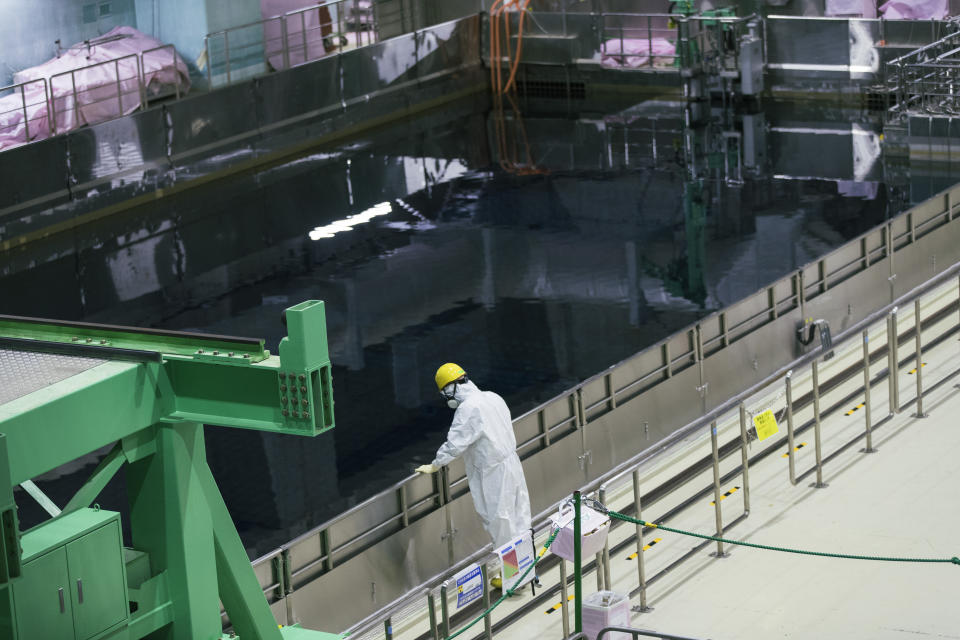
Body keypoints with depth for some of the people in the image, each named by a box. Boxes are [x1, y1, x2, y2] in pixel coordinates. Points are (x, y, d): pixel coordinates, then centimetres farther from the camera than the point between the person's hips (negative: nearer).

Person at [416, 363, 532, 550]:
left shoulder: (468, 408, -21)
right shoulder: (493, 398, 5)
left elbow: (454, 444, -21)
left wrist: (434, 466, -9)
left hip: (493, 475, -9)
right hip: (511, 462, 9)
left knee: (499, 522, 2)